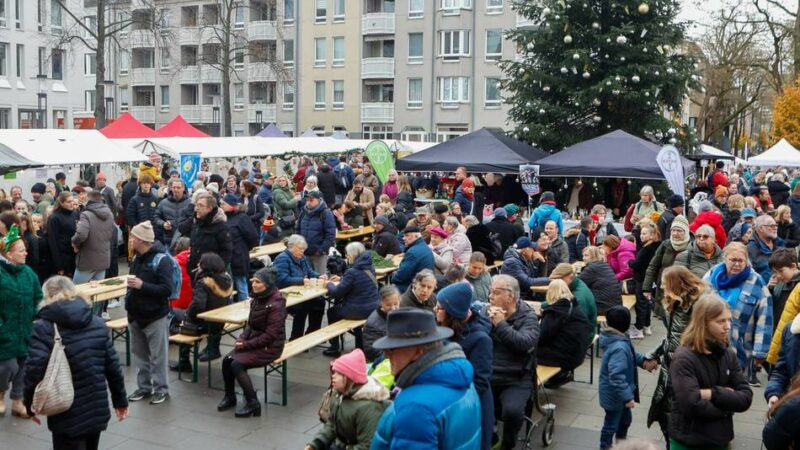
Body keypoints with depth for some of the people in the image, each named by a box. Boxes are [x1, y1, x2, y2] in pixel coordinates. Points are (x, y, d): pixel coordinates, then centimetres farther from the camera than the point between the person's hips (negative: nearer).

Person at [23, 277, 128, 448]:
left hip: (67, 415, -5)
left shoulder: (44, 327, -8)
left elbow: (34, 369, -17)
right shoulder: (97, 323, 7)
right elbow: (112, 366, 7)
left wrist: (30, 402, -2)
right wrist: (120, 400, 15)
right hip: (97, 409, 5)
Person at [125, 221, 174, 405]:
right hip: (136, 315, 8)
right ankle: (144, 387, 25)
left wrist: (142, 285, -27)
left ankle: (161, 388, 12)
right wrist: (129, 303, 13)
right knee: (139, 354, 14)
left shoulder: (161, 259, -16)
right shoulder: (137, 258, 9)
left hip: (155, 317, -8)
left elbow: (166, 289, -22)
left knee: (157, 356, 2)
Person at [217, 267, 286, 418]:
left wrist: (247, 344, -17)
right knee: (226, 360, -9)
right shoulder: (258, 298, 5)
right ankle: (229, 396, 12)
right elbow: (250, 324, 13)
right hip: (254, 342, 8)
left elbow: (270, 335, -21)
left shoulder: (275, 304, -20)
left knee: (237, 364, -22)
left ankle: (253, 403, -9)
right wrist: (242, 338, -5)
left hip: (269, 347, -8)